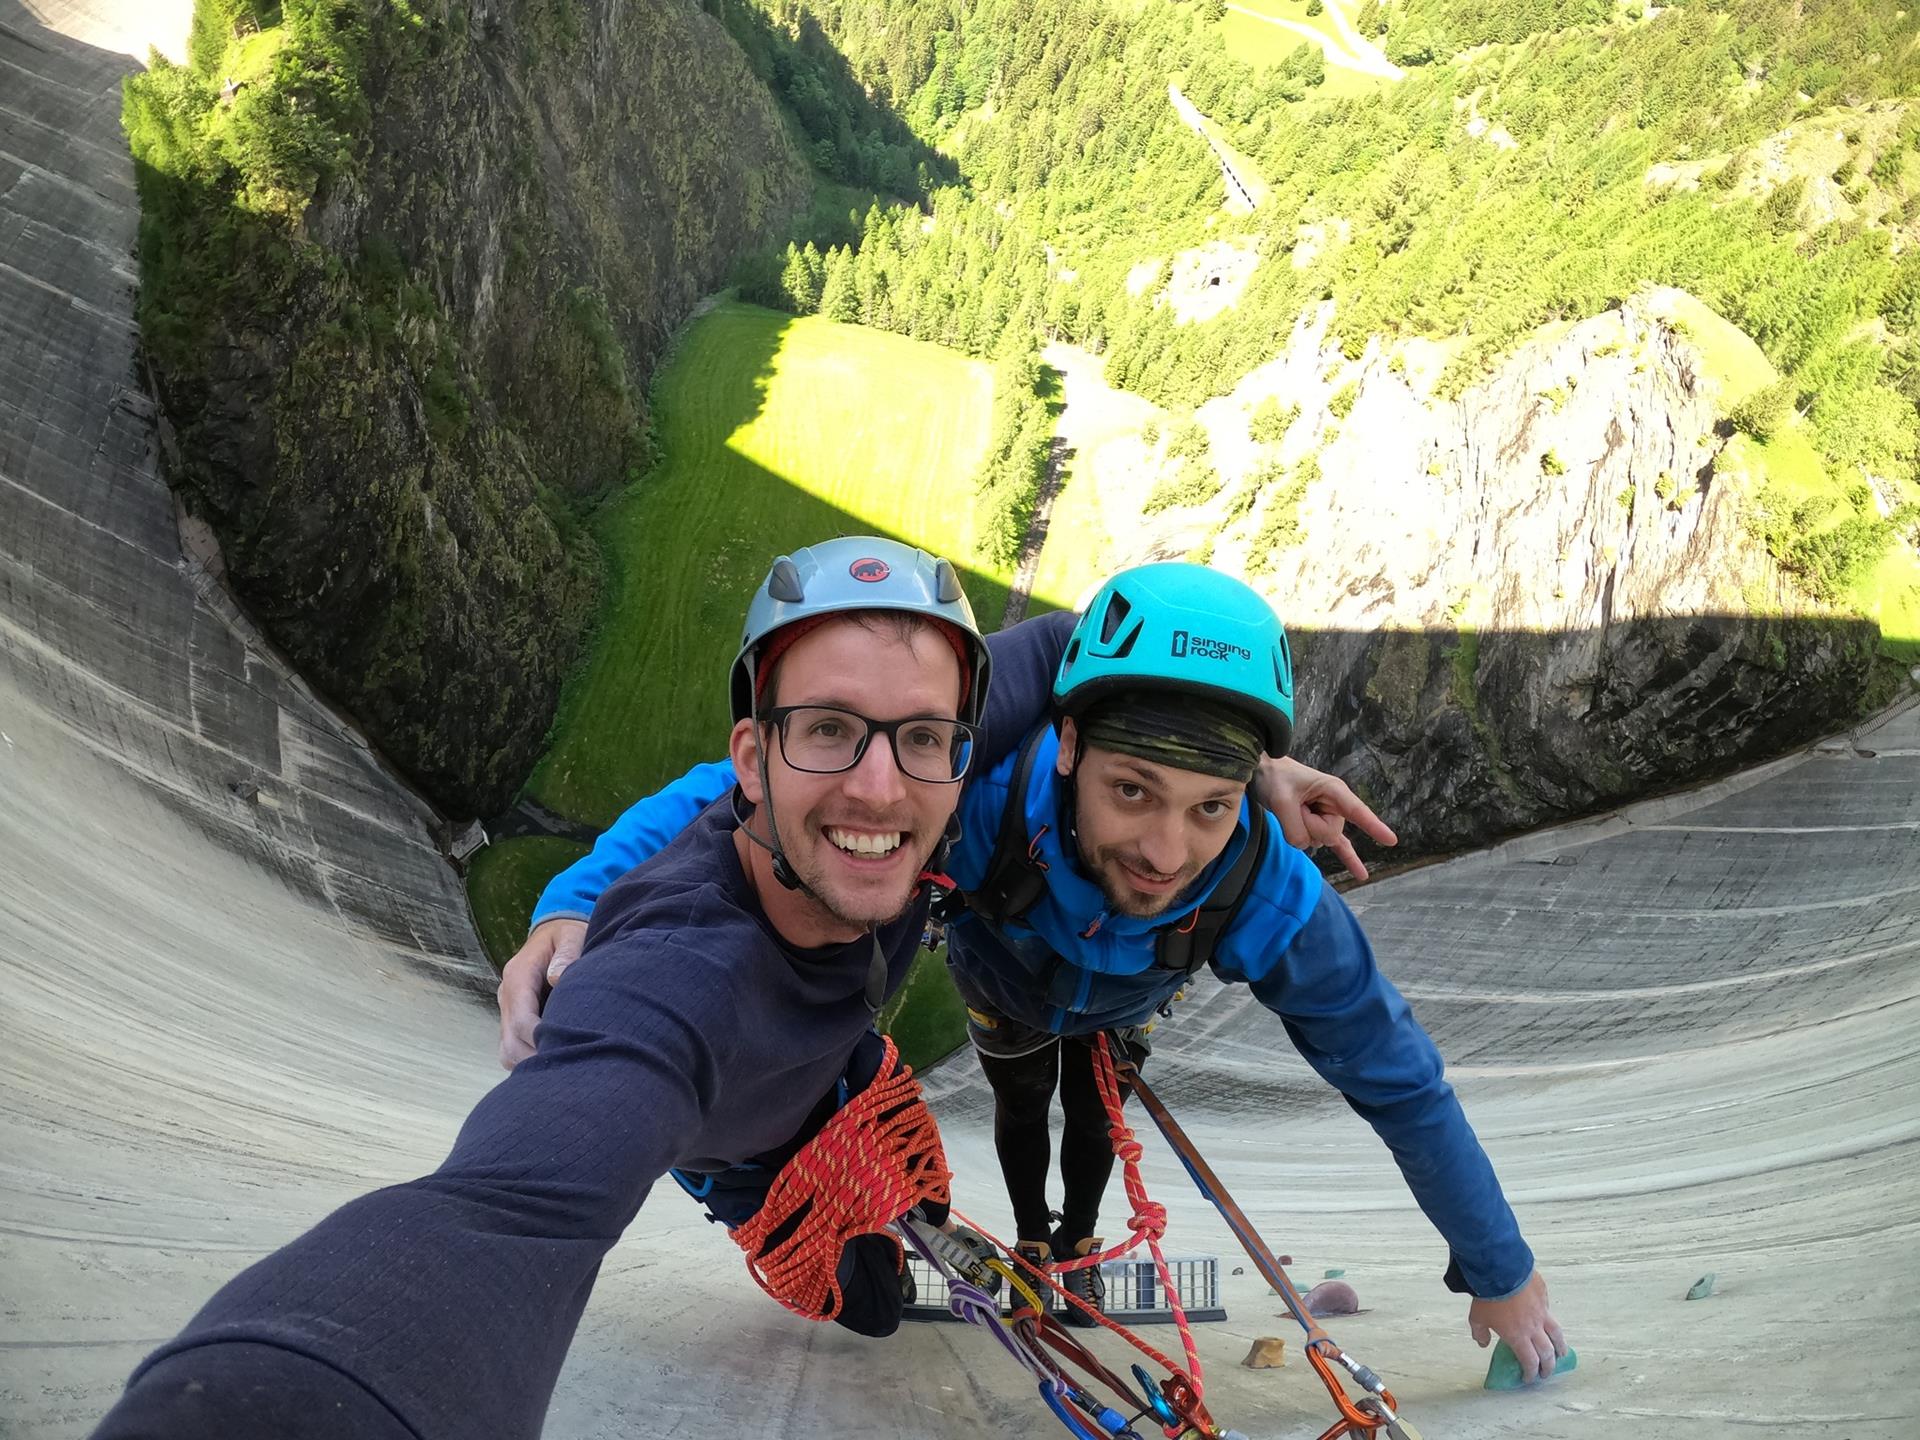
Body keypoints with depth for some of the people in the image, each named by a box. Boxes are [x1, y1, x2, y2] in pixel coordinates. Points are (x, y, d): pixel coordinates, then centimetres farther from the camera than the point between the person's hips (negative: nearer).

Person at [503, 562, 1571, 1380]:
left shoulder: (1272, 903, -46)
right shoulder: (980, 794, -52)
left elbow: (1403, 1083, -31)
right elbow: (748, 793, -42)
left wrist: (1503, 1275, -18)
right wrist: (577, 902, -58)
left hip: (1120, 1007, 0)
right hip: (1001, 985, 0)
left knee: (1093, 1118, 24)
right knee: (1022, 1110, 24)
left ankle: (1079, 1243, 56)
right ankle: (1031, 1238, 55)